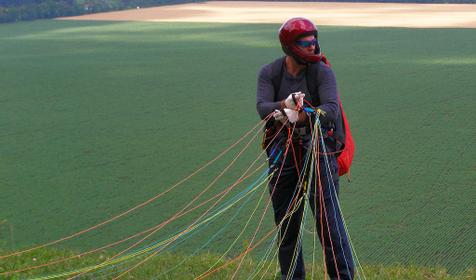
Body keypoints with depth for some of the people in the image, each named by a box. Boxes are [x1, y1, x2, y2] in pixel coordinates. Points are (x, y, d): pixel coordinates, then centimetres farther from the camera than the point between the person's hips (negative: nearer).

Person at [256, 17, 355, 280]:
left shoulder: (322, 71, -8)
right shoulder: (269, 73, -1)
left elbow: (331, 109, -21)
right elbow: (262, 108, -16)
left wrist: (299, 117, -37)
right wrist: (284, 105, -37)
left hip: (317, 147, -3)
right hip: (282, 149, 3)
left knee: (327, 214, -8)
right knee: (286, 219, 11)